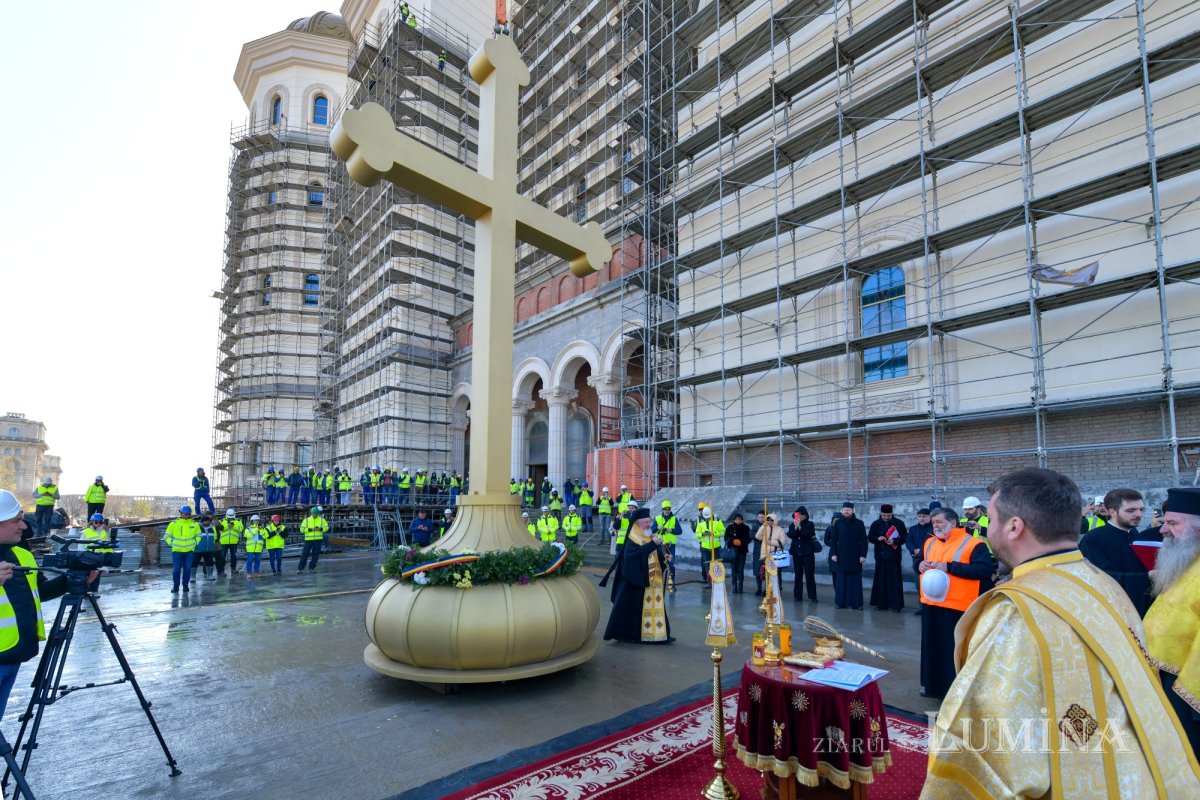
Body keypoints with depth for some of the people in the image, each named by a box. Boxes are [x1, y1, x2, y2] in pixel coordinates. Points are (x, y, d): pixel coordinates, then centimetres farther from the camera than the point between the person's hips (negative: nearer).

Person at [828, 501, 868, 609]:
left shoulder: (859, 523, 1)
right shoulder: (838, 523, 3)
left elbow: (864, 540, 0)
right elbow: (833, 539, 5)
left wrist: (863, 555, -7)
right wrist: (833, 554, -2)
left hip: (855, 557, -1)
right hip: (841, 556, 1)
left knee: (855, 580, 2)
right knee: (841, 580, 2)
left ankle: (856, 603, 8)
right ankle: (840, 602, 9)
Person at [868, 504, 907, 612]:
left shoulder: (899, 523, -1)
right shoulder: (876, 524, 5)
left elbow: (905, 537, 0)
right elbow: (870, 536, 8)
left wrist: (895, 541, -16)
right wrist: (877, 538, -12)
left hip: (894, 556, -2)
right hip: (880, 555, 2)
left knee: (895, 580, -3)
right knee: (881, 579, 5)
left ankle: (895, 604, 0)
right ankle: (881, 603, 13)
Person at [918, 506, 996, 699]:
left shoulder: (972, 544, -9)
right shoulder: (930, 542, 12)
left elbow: (986, 569, -21)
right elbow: (920, 562, 24)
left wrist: (950, 566, -24)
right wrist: (921, 565, -2)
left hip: (956, 607, -7)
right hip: (930, 604, 7)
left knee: (954, 651, 2)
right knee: (932, 647, 16)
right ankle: (933, 686, 29)